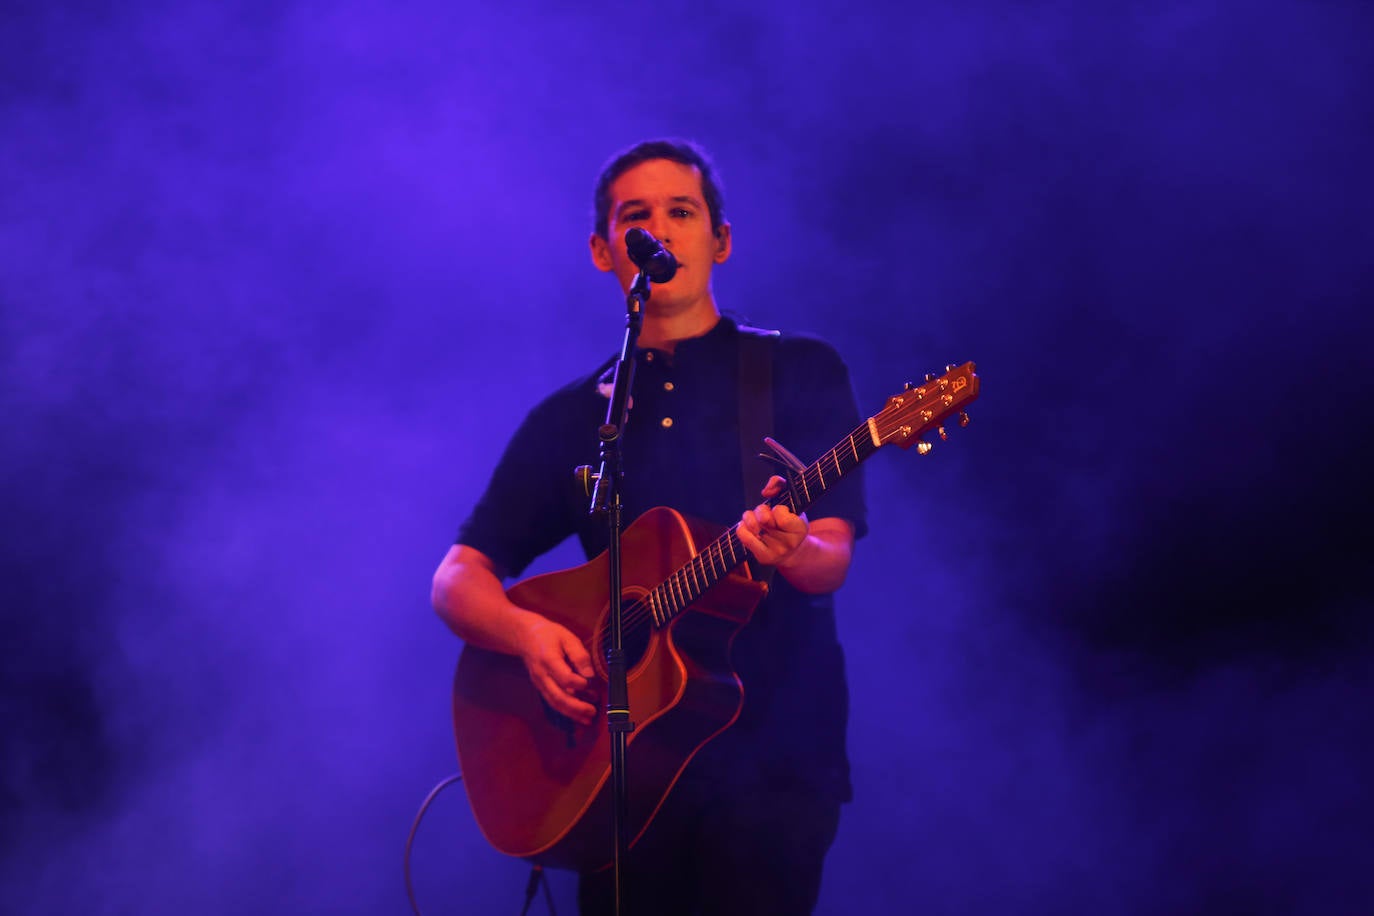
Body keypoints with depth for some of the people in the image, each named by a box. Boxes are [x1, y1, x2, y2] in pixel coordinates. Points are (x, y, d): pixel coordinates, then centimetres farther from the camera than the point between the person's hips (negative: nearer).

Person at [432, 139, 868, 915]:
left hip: (773, 759, -2)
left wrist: (791, 551, -29)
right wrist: (529, 633, -12)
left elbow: (833, 558, -6)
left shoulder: (800, 371, 5)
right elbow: (458, 579, 9)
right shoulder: (570, 418, 13)